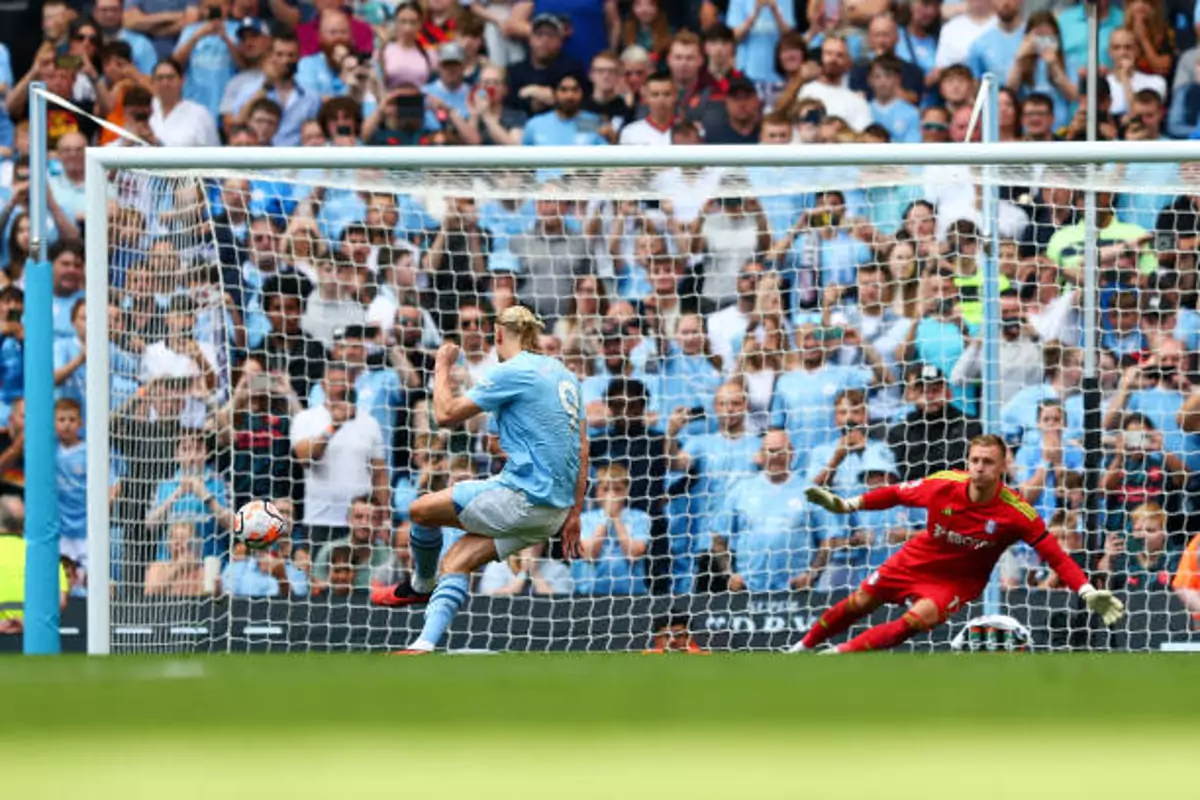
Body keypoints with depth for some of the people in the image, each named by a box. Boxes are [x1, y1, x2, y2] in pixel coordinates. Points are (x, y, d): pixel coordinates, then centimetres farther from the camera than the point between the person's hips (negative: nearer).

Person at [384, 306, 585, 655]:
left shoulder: (512, 372, -9)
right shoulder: (564, 375, 16)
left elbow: (445, 414, -8)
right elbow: (581, 448, 16)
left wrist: (442, 367, 8)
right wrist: (573, 513, 18)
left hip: (522, 496, -8)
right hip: (556, 506, 8)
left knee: (421, 510, 8)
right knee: (455, 561, 10)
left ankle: (422, 585, 33)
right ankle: (424, 646, -2)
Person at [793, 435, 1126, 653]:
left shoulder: (1017, 514, -30)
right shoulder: (944, 484, -25)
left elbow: (1056, 557, -25)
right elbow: (896, 494, -8)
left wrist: (1088, 593, -35)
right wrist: (845, 505, -6)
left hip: (958, 580, -2)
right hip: (917, 559, 2)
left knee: (918, 620, -26)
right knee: (860, 603, 11)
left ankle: (837, 657, -14)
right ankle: (804, 646, 37)